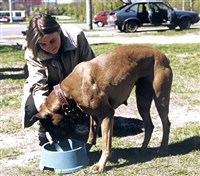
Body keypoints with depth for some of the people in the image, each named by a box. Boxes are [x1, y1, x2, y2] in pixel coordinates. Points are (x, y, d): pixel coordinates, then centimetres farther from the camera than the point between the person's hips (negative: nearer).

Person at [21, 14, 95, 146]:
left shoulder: (77, 37, -27)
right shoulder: (33, 54, -24)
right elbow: (39, 85, -31)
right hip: (51, 89, -1)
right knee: (32, 105, -28)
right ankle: (46, 128, 4)